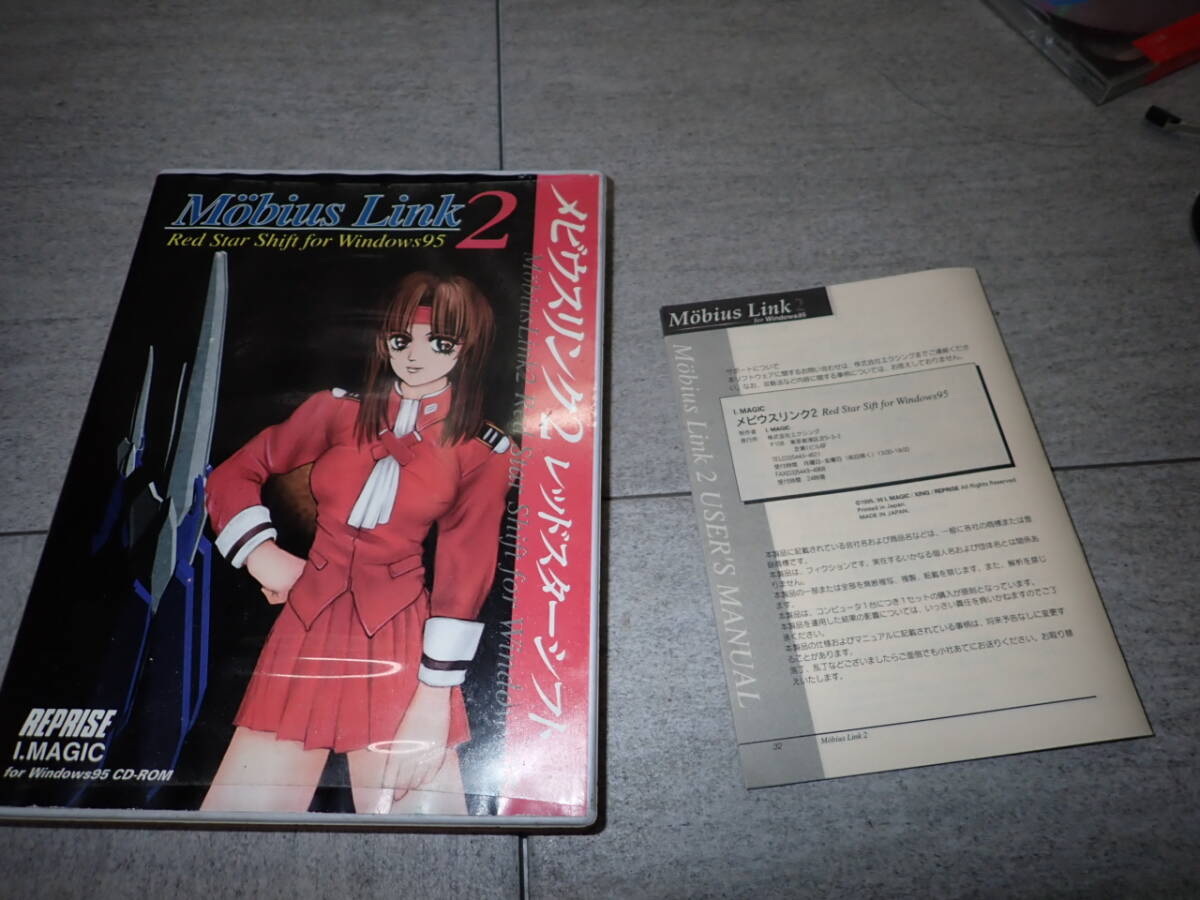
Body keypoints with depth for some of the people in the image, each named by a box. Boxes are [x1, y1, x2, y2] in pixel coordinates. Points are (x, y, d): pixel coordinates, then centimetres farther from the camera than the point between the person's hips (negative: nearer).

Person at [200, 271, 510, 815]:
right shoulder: (337, 410, 6)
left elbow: (465, 579, -4)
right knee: (235, 808, 2)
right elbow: (233, 476, 15)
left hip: (402, 639, -2)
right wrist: (262, 555, -1)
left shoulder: (483, 453, 0)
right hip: (308, 625, 3)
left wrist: (434, 697, -9)